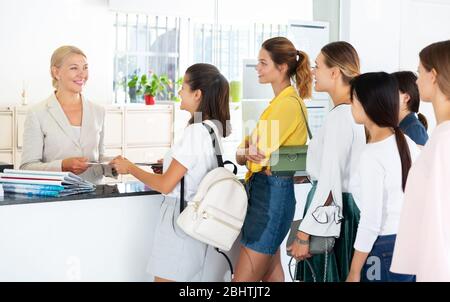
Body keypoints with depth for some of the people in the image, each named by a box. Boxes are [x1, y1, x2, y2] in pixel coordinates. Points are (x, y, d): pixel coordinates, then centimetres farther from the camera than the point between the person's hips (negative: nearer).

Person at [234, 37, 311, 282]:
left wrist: (245, 152, 4)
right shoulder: (280, 100, 16)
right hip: (268, 190, 10)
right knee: (271, 272, 15)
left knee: (243, 279, -8)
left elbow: (259, 155, -17)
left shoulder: (288, 103, -15)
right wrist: (249, 153, -13)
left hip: (271, 193, -10)